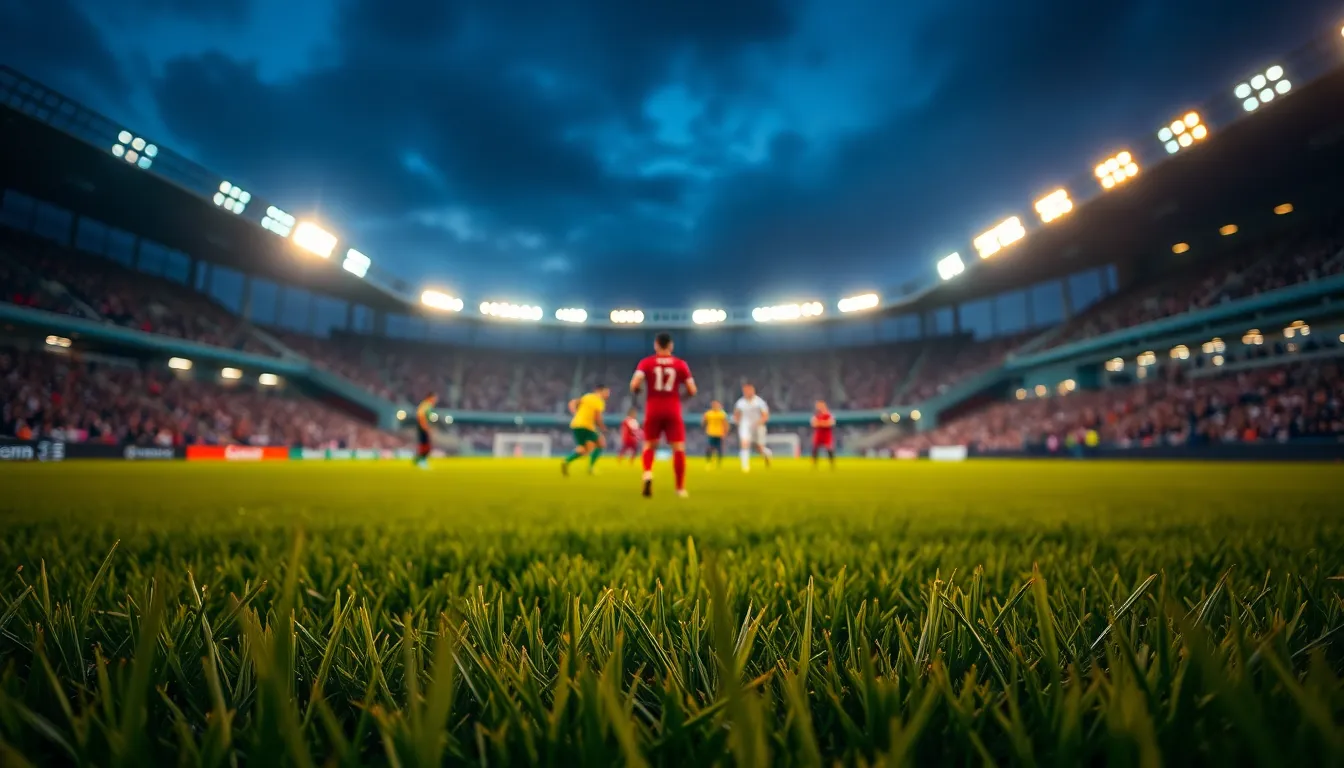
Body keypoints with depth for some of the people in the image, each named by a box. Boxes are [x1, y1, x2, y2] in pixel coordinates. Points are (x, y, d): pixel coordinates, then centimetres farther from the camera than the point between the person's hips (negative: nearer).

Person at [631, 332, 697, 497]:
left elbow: (634, 384, -13)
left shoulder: (646, 362, 2)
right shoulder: (680, 364, 4)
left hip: (653, 411, 1)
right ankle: (680, 488, 4)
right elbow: (692, 391, 1)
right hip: (673, 411, -1)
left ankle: (648, 474, -7)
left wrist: (636, 391, 9)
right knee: (679, 448, 5)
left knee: (649, 446, 17)